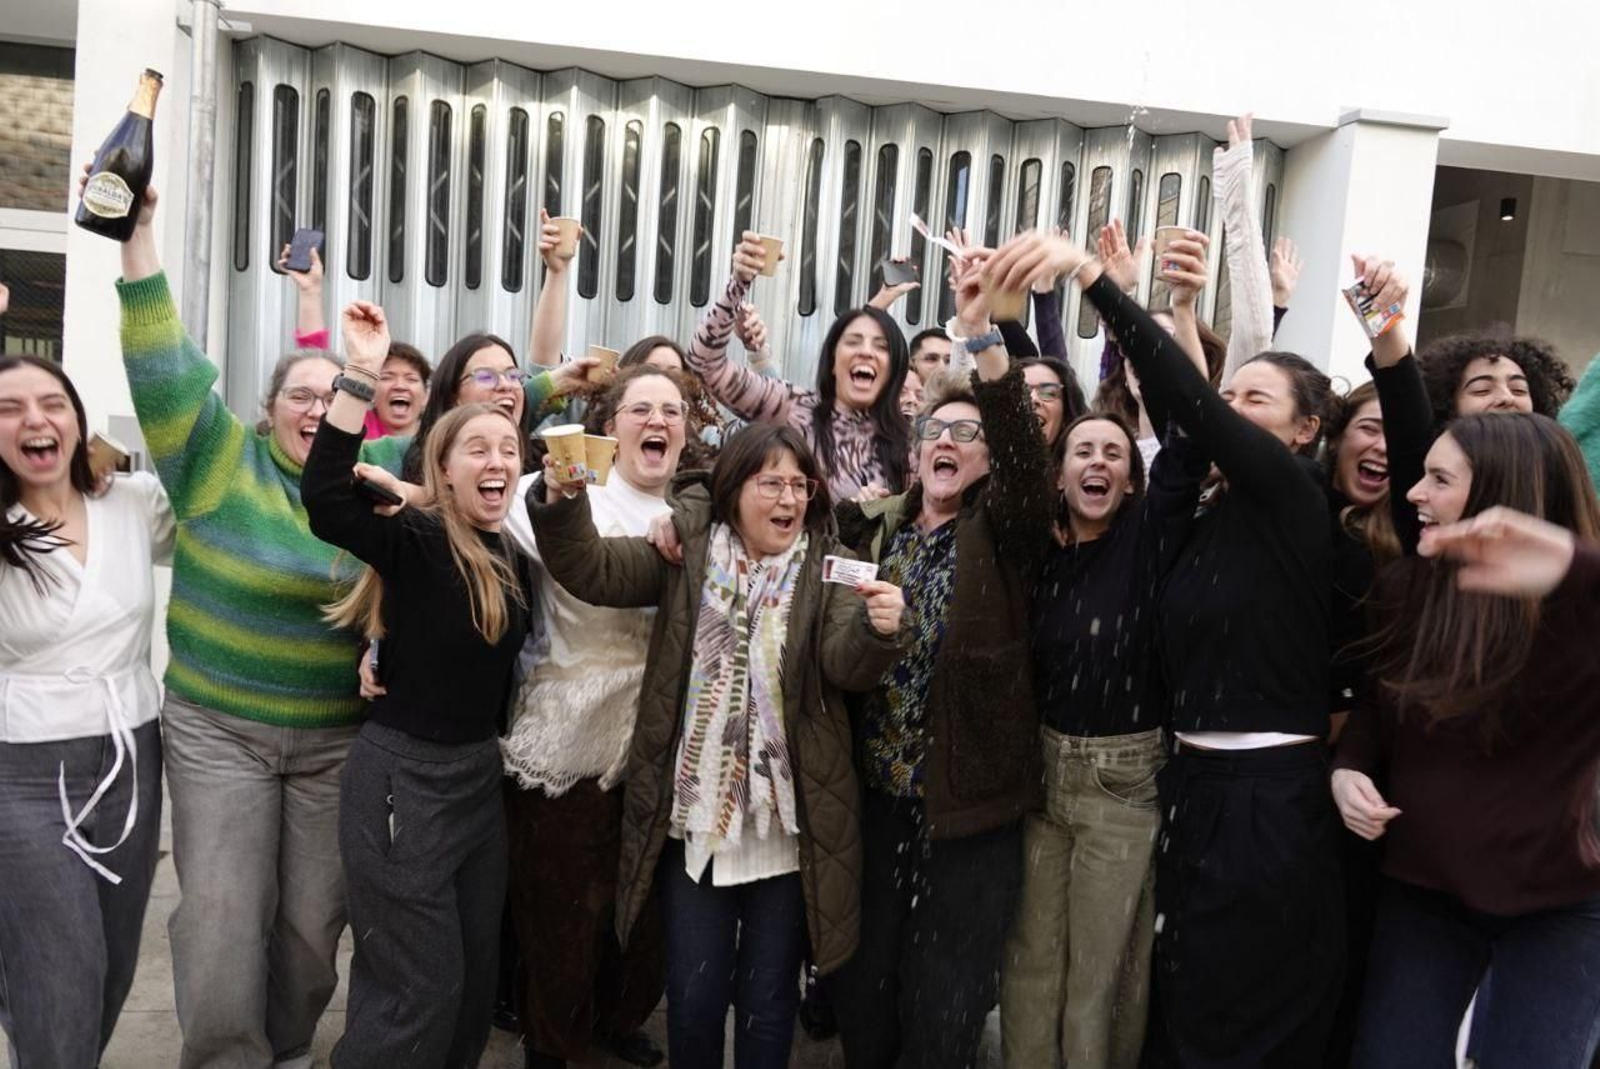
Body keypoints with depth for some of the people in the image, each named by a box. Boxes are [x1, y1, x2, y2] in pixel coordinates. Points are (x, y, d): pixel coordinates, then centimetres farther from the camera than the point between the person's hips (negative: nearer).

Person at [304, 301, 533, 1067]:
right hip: (403, 776, -7)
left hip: (479, 774, 7)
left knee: (474, 982, 17)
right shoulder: (416, 541, -16)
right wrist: (361, 377, -38)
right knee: (419, 990, 1)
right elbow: (324, 499, -34)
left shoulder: (510, 556, 5)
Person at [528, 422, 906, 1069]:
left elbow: (845, 664, -15)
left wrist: (875, 630, -38)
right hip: (694, 815, 1)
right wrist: (561, 502, -27)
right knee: (694, 996, 12)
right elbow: (594, 570, -8)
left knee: (769, 999, 15)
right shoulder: (688, 547, 0)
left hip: (788, 820, 0)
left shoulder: (829, 567, -2)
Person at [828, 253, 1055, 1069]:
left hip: (970, 796, -3)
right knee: (863, 982, 17)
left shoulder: (1000, 532, -5)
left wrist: (983, 333, -34)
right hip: (876, 791, 3)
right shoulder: (875, 525, 6)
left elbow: (1027, 447, -23)